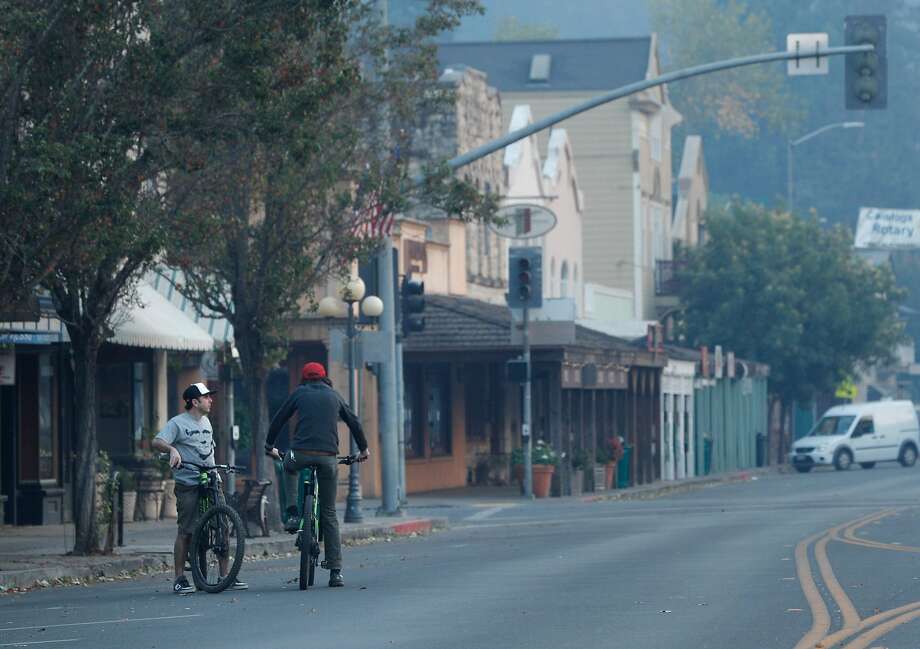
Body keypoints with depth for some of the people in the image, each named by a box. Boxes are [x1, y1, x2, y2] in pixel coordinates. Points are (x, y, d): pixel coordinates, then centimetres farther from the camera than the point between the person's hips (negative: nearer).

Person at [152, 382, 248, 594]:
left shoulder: (206, 422, 19)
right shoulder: (178, 423, -3)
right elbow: (157, 442, -17)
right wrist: (172, 449, -36)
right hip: (188, 484, -6)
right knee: (185, 531, -6)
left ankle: (225, 576, 3)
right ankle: (180, 579, 2)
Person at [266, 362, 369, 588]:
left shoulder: (299, 393, 13)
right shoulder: (334, 396, 18)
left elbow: (278, 419, 19)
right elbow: (354, 422, 23)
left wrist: (270, 446, 33)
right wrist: (363, 449, 38)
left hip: (301, 453, -1)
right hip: (328, 457, 1)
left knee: (288, 467, 37)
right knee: (329, 514, 10)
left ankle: (293, 514, 18)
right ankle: (335, 572, 4)